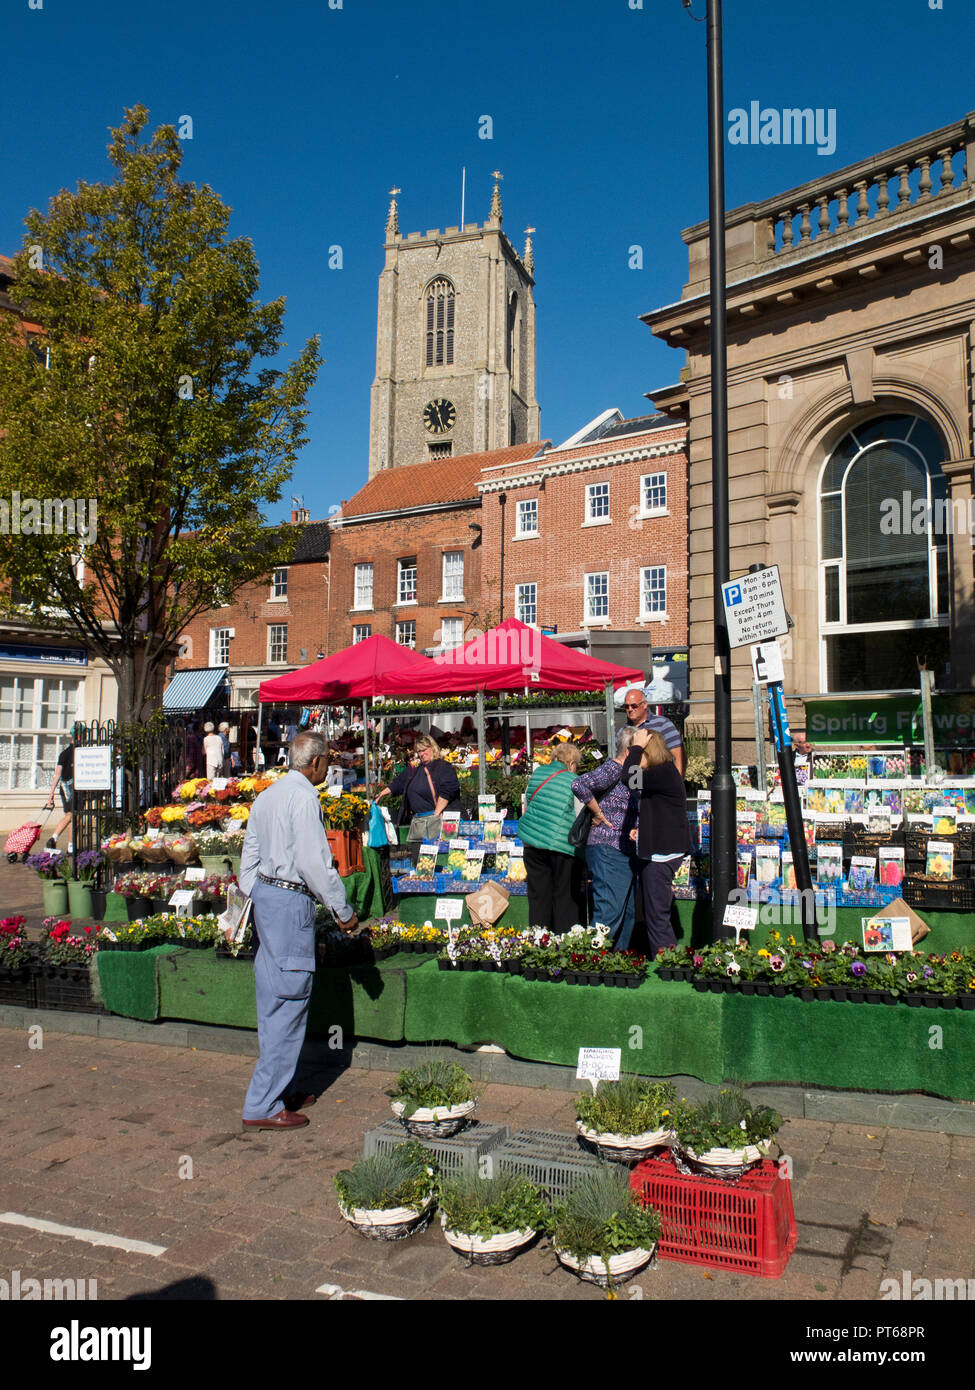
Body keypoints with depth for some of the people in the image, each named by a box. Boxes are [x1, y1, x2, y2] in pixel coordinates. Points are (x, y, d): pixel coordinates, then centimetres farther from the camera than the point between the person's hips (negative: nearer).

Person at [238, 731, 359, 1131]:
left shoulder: (267, 795, 13)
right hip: (291, 901, -10)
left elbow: (249, 857, 18)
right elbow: (314, 862, -19)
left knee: (273, 1000, 15)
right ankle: (263, 1106, 0)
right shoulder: (303, 798, -15)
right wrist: (344, 911, -11)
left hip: (263, 893, 10)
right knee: (289, 1002, -4)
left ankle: (281, 1090, 26)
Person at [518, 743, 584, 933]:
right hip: (561, 844, -4)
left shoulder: (536, 774, 10)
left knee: (538, 895, 10)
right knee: (564, 896, 6)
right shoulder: (574, 782, -5)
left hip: (532, 840, 4)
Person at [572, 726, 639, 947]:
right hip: (608, 850, -10)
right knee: (608, 913, -12)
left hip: (625, 852, 10)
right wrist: (598, 814, -19)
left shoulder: (623, 771, 15)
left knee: (628, 912, 13)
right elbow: (579, 785, -31)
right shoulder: (611, 770, -15)